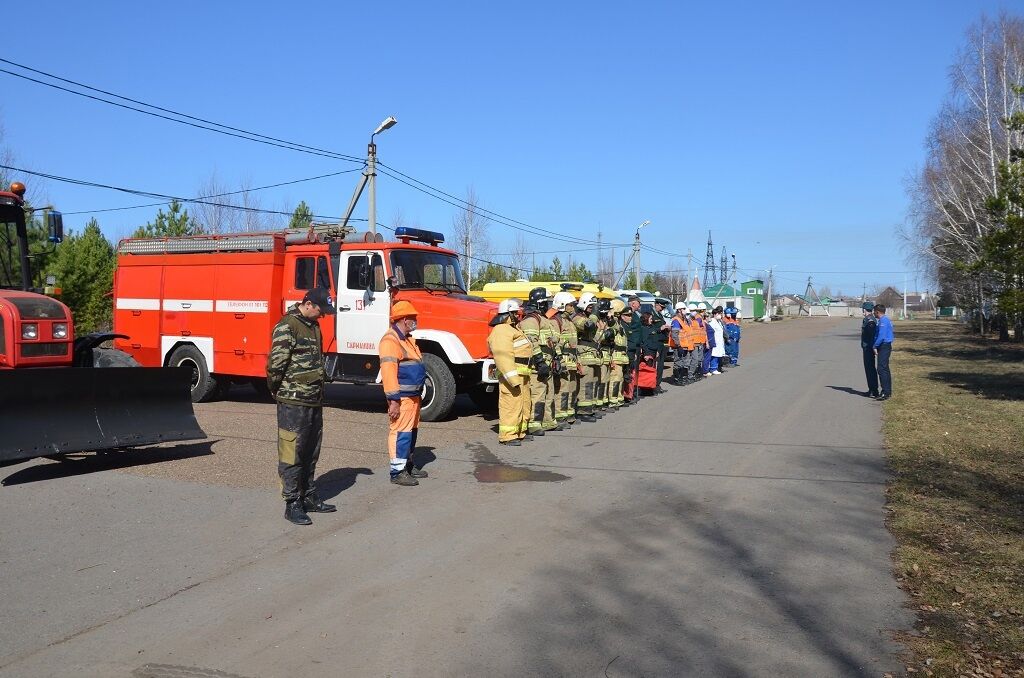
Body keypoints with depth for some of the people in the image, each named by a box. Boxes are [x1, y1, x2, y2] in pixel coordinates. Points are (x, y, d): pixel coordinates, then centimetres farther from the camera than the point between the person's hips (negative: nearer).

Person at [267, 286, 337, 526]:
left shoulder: (313, 326, 14)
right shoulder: (287, 327, -14)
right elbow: (276, 364, -17)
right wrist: (277, 391, -3)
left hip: (314, 400, 9)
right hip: (293, 402, -9)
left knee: (310, 452, 16)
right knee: (292, 452, -2)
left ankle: (309, 497, 27)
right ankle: (292, 504, 5)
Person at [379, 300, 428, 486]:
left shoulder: (407, 338, 17)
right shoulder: (390, 340, -17)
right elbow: (388, 371, -23)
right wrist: (394, 400, -25)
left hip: (413, 395, 10)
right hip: (402, 397, -10)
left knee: (412, 431, 18)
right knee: (401, 432, -7)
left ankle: (408, 464, 30)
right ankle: (397, 472, -2)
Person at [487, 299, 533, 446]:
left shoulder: (513, 329, 22)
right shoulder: (501, 331, -14)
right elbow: (503, 356, -23)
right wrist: (513, 378, -27)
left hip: (522, 374, 11)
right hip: (512, 374, -11)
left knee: (524, 404, 17)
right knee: (511, 405, -10)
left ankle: (520, 432, 28)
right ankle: (507, 435, -6)